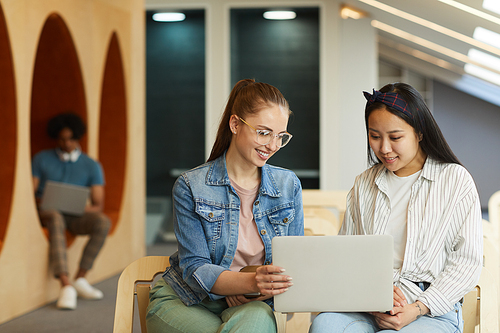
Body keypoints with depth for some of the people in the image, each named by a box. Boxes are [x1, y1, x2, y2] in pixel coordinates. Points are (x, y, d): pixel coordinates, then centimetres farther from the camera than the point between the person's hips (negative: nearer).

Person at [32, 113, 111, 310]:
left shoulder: (91, 166, 10)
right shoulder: (42, 159, 10)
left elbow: (98, 205, 4)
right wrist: (40, 205, -19)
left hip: (75, 217, 2)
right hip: (46, 213, -2)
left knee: (103, 222, -30)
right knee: (56, 220, -40)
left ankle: (80, 279, -22)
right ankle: (66, 286, -51)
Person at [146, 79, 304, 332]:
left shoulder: (288, 185, 6)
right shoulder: (190, 187, -6)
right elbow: (195, 269, -12)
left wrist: (265, 288, -17)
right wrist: (251, 282, -31)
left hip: (252, 305, 2)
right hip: (183, 303, -2)